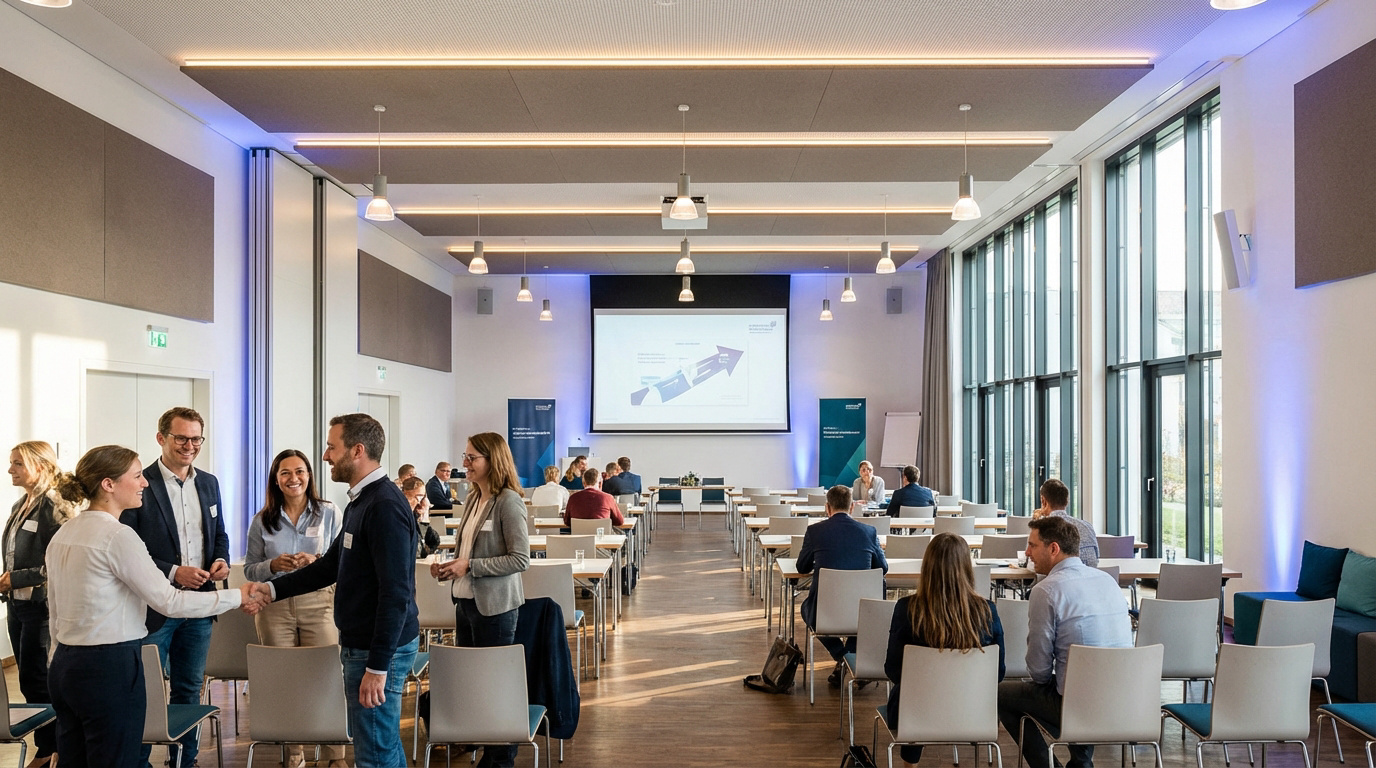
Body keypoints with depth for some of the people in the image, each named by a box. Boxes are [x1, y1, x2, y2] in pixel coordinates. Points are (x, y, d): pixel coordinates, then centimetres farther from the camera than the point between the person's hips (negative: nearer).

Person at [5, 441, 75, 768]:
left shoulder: (55, 506, -14)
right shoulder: (20, 507, 13)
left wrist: (17, 578, -16)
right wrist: (5, 581, 7)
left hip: (42, 606, -8)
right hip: (17, 605, 9)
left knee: (36, 681, -3)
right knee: (30, 681, 12)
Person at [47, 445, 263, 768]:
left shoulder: (63, 534, 10)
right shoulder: (117, 536, -16)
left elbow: (55, 609, 17)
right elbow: (169, 601, -15)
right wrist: (237, 597, -8)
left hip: (65, 665, 9)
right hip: (110, 668, -9)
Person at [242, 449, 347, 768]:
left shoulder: (329, 513, 3)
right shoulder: (262, 521, 7)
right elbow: (249, 570, 9)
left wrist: (317, 562, -17)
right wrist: (273, 565, -11)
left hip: (319, 603, -1)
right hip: (275, 607, 2)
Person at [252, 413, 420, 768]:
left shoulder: (385, 506, -20)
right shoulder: (362, 501, 12)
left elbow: (396, 593, -23)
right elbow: (332, 563, 20)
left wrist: (377, 667, -23)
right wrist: (273, 589, 13)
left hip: (380, 649, -10)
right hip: (360, 643, 10)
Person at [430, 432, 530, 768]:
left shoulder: (508, 502, -16)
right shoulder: (473, 499, 9)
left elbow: (520, 559, -19)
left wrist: (469, 566, -20)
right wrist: (449, 567, 2)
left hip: (494, 605, -8)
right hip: (466, 601, 8)